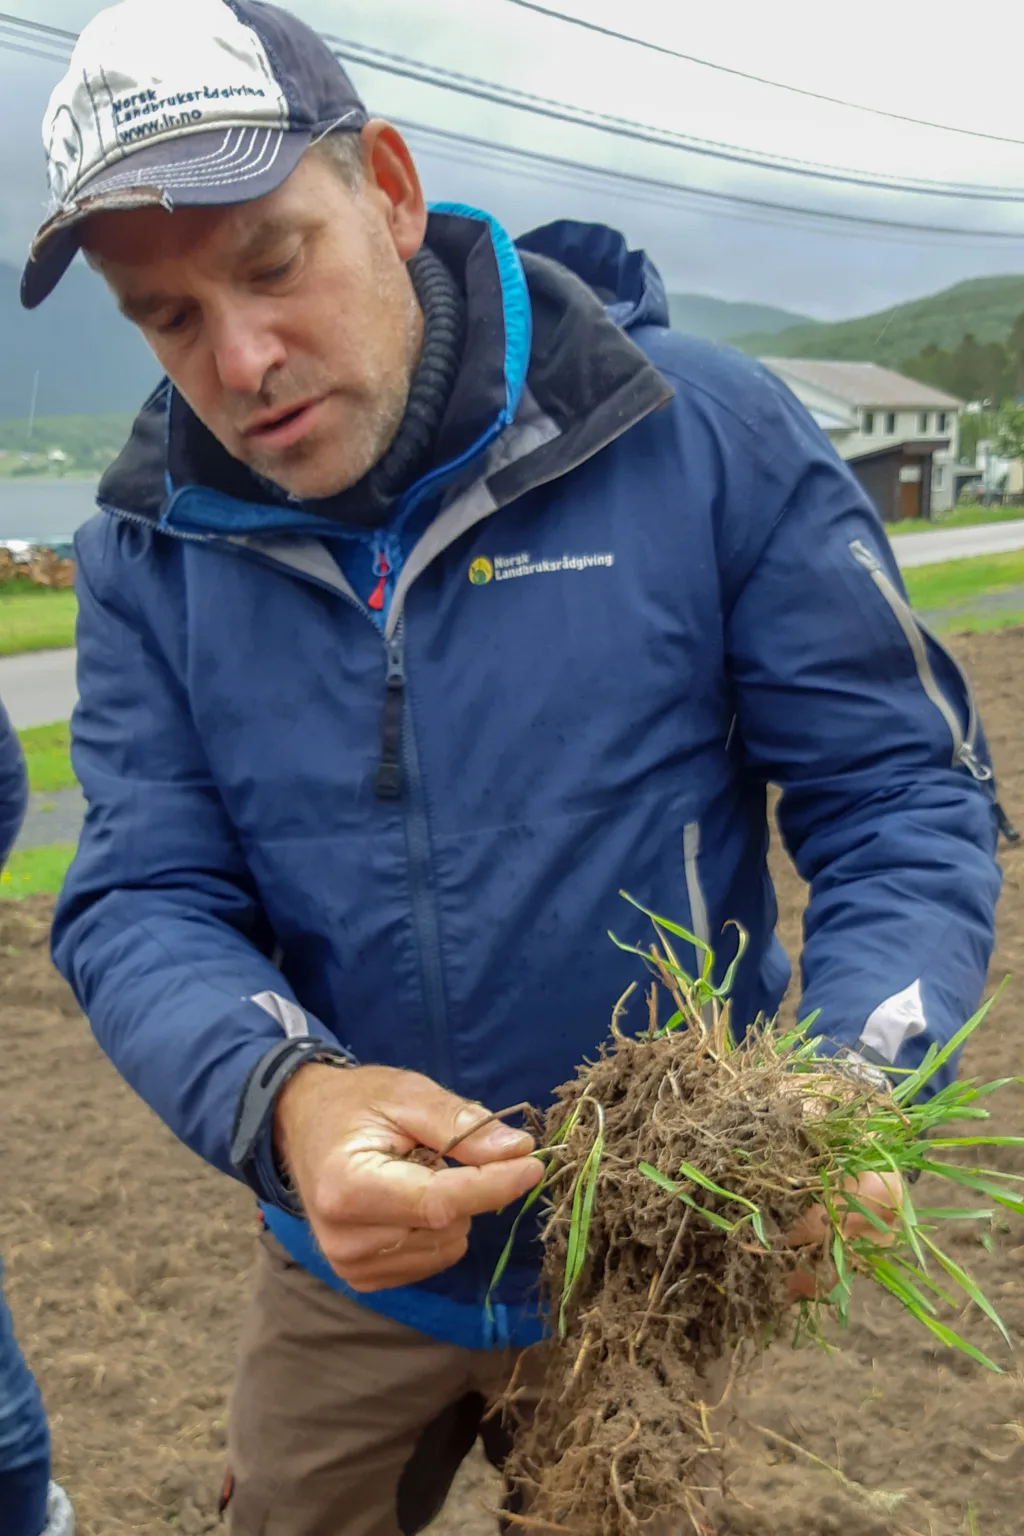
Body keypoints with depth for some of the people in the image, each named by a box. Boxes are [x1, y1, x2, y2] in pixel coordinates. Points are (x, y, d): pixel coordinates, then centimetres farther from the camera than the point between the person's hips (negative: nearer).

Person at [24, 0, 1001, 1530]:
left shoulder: (706, 432, -15)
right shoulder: (150, 553, -7)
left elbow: (904, 789, -12)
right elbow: (139, 902, -11)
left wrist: (849, 1089, -29)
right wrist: (287, 1097, -33)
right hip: (349, 1266, 3)